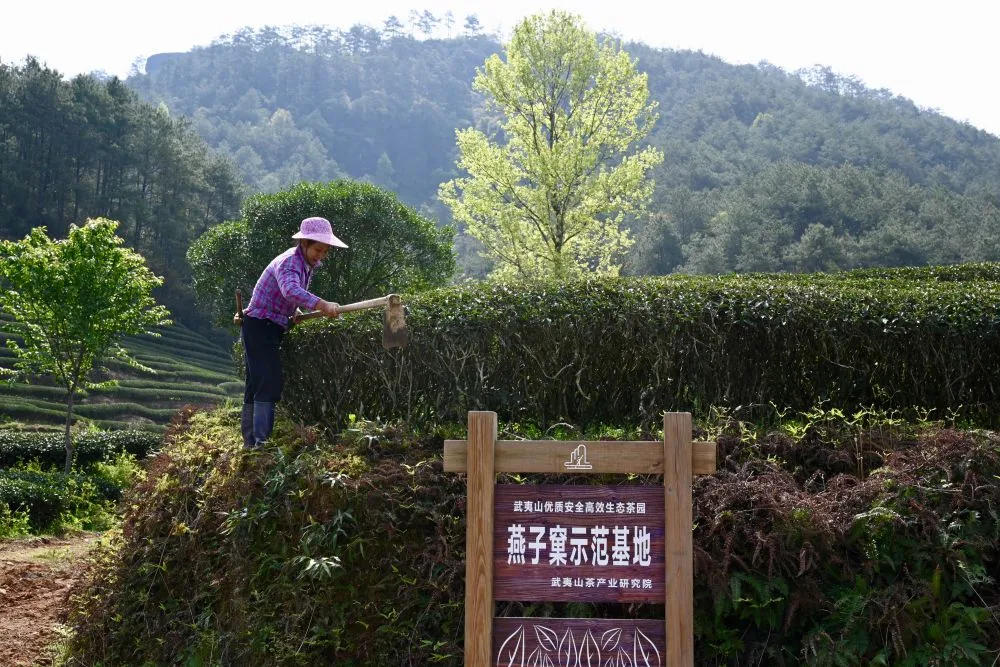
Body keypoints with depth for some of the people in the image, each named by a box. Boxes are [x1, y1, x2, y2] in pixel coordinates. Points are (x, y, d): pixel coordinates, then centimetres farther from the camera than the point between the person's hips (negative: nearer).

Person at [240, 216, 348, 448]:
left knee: (256, 384, 13)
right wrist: (322, 305, -57)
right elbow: (291, 290, -45)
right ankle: (261, 441, -20)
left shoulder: (308, 264, 7)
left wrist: (296, 313, 8)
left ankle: (250, 441, 20)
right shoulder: (288, 262, -23)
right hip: (259, 326, -10)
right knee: (269, 383, -18)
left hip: (271, 328, 10)